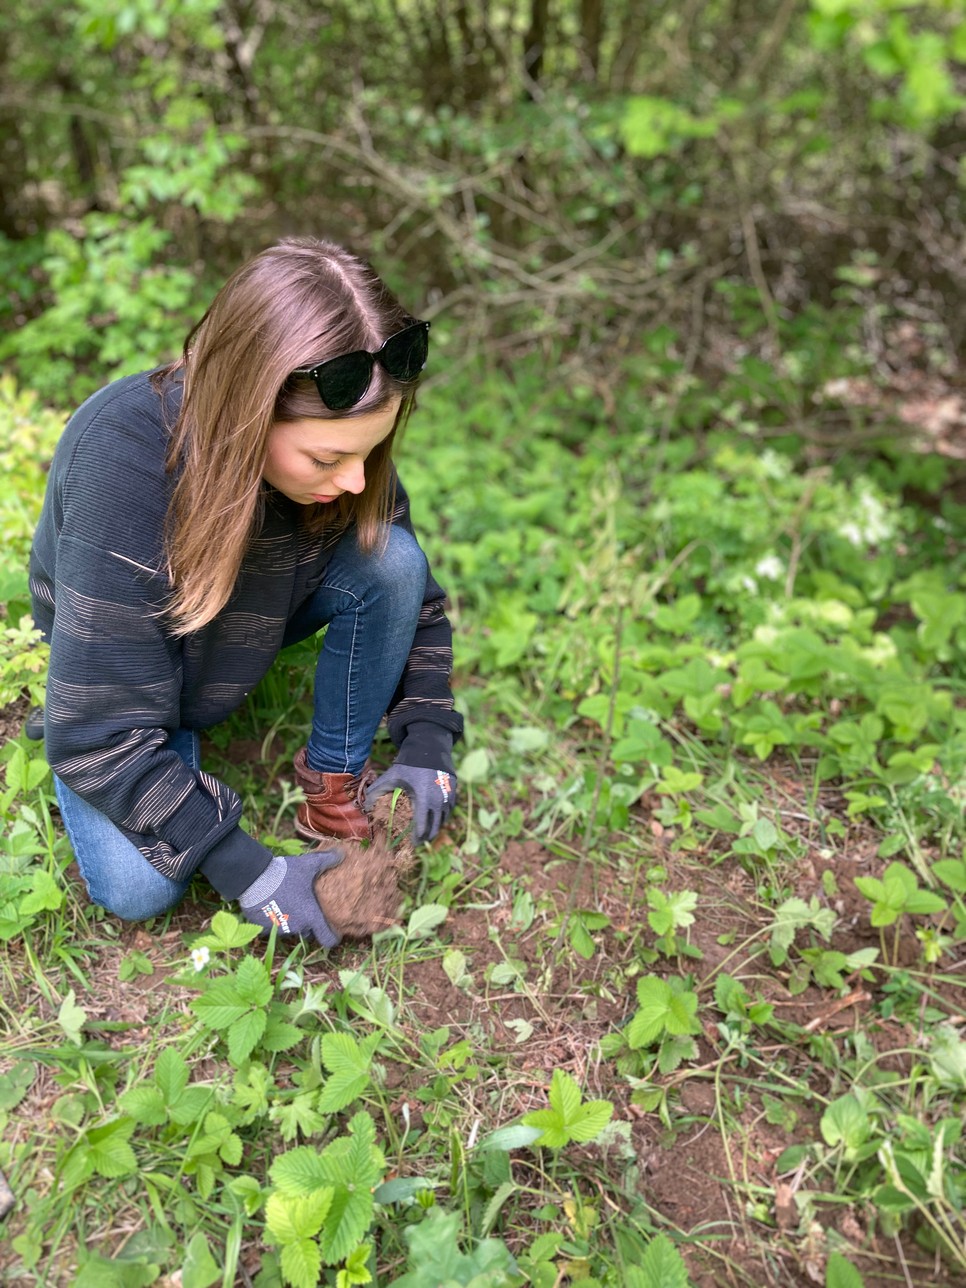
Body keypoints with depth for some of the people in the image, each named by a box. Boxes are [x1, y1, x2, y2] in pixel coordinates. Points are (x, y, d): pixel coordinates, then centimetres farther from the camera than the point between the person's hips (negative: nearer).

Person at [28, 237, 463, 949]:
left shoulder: (330, 434, -24)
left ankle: (334, 777, -7)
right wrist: (245, 869, -30)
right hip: (115, 648, -3)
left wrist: (428, 740, -20)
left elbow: (416, 595, -7)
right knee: (137, 888, -20)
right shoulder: (121, 468, -39)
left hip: (257, 612, 3)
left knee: (391, 560, -26)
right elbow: (103, 737, -33)